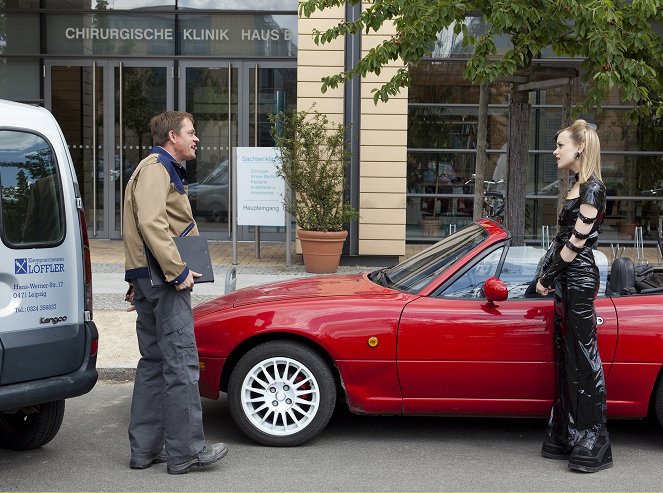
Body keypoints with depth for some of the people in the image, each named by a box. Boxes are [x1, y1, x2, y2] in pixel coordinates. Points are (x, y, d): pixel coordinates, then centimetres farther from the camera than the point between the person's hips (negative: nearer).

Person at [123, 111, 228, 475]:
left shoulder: (162, 169, 25)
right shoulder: (157, 169, -9)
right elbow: (151, 223, -24)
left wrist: (140, 283, 27)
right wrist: (177, 271, -23)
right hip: (163, 280, -11)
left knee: (154, 362, 12)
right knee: (182, 363, -9)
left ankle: (145, 449, 15)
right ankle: (186, 451, -5)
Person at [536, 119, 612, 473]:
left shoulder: (592, 189, -12)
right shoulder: (578, 188, 17)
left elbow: (577, 242, -16)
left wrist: (548, 277, -9)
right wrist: (549, 277, 8)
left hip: (579, 280, -10)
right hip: (566, 283, 10)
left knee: (584, 359, -7)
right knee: (566, 358, 11)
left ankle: (593, 447, -3)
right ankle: (567, 438, 18)